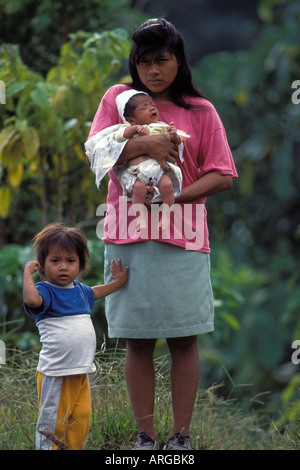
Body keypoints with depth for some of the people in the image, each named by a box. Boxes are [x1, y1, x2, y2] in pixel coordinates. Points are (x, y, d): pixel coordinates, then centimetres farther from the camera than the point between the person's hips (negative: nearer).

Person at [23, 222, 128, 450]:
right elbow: (32, 299, -35)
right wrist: (28, 273, -24)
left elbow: (94, 293, 37)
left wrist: (117, 283, 40)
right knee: (53, 421, 0)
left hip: (81, 371, 8)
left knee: (81, 418, 12)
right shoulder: (46, 291, -11)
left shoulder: (79, 290, 13)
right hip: (55, 372, -8)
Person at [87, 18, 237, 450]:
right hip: (128, 235, 1)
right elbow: (95, 154, 1)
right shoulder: (118, 98, 11)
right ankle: (146, 436, 9)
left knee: (184, 339, 0)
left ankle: (181, 436, 7)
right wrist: (143, 144, -13)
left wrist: (175, 195, -12)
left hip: (182, 234, 0)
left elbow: (222, 175, 2)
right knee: (138, 340, 2)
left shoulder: (200, 111, 8)